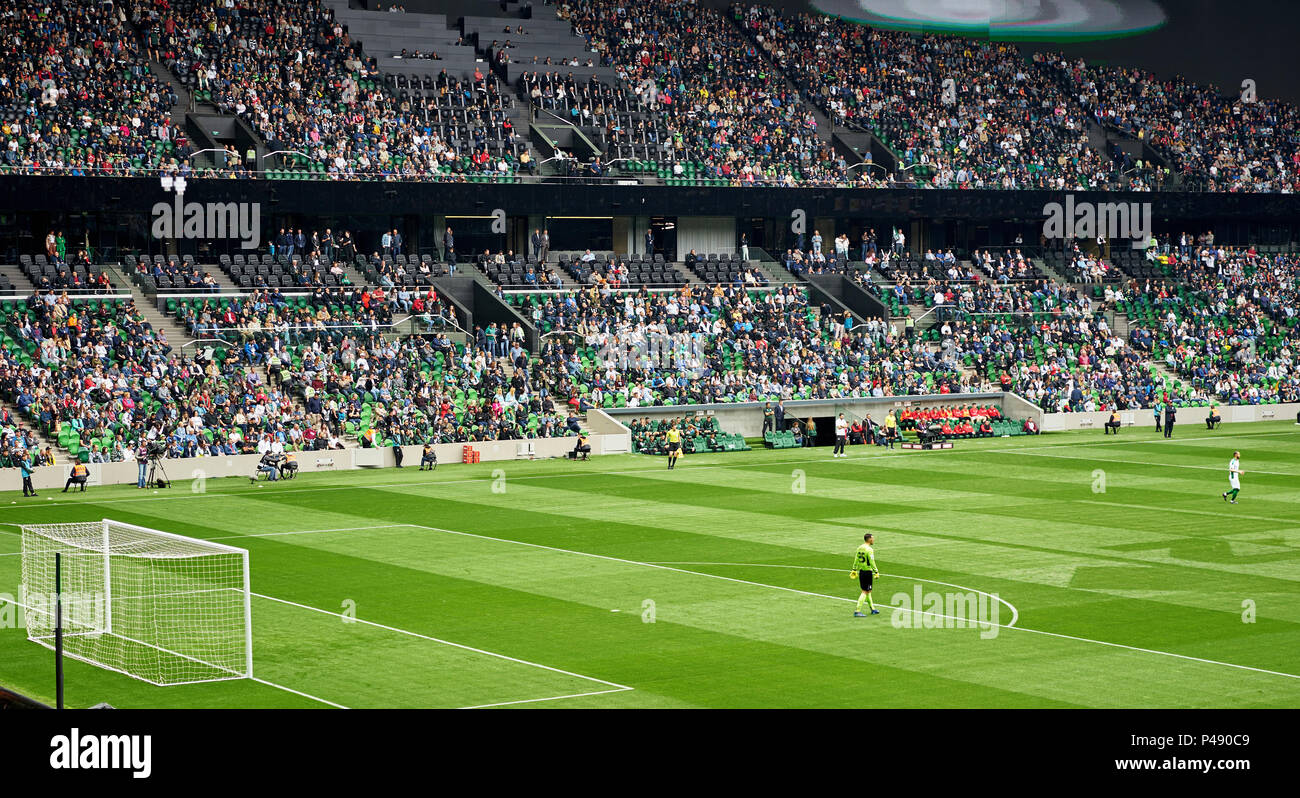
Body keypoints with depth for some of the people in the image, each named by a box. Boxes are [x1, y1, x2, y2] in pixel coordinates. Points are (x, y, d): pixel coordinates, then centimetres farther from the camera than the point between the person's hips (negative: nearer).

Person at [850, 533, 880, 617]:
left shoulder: (859, 548, 7)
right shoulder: (869, 550, -17)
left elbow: (856, 560, 13)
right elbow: (872, 562, -18)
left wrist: (854, 570, 20)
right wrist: (876, 572, -12)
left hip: (861, 571, 9)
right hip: (867, 572, -9)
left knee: (867, 591, 19)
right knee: (865, 592, -4)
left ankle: (873, 609, 31)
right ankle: (857, 611, -8)